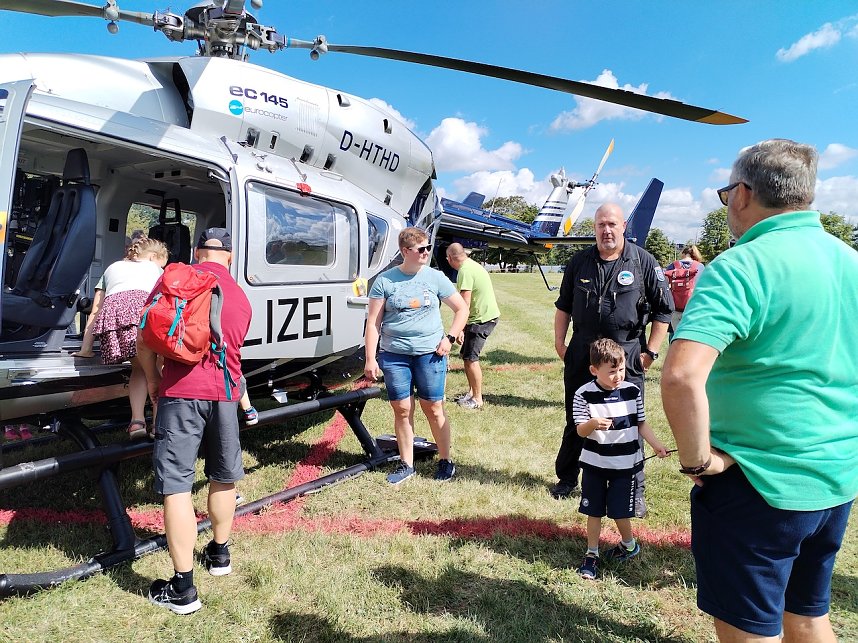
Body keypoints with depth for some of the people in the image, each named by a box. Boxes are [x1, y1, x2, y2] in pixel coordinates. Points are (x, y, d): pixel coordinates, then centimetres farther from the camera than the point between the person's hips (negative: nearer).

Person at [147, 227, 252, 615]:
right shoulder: (241, 298, 17)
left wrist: (154, 384, 10)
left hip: (181, 391, -4)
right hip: (224, 393, 5)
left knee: (176, 485, 0)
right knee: (224, 478, 21)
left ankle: (183, 589, 4)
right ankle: (220, 554, 39)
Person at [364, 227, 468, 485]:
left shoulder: (436, 278, 2)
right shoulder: (385, 280, -1)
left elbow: (462, 309, 11)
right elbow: (373, 322, 0)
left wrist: (450, 337, -1)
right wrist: (371, 359, -5)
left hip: (430, 353, 0)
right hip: (393, 355, 0)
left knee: (433, 409, 4)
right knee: (402, 409, 6)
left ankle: (445, 460, 21)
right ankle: (406, 464, 20)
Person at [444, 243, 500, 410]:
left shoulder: (465, 271, -18)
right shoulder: (472, 265, 14)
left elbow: (465, 304, -22)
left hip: (482, 319, -10)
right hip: (488, 315, 10)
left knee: (470, 358, -7)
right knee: (465, 355, 15)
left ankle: (477, 399, 0)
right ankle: (472, 392, 24)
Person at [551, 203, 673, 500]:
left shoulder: (643, 261, -3)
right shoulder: (579, 262, 6)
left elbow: (663, 309, 1)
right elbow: (563, 306, 15)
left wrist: (651, 352, -2)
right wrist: (559, 343, 8)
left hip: (627, 356, -3)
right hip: (581, 355, 3)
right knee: (575, 422, 14)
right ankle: (566, 479, 31)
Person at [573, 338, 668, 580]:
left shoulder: (632, 391, -5)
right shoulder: (584, 395, -14)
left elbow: (641, 423, 7)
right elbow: (580, 431, -14)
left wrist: (656, 444, -5)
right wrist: (593, 423, -35)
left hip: (626, 464, 1)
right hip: (594, 464, -1)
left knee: (620, 511, 8)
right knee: (594, 511, 9)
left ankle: (629, 545, 36)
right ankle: (591, 554, 25)